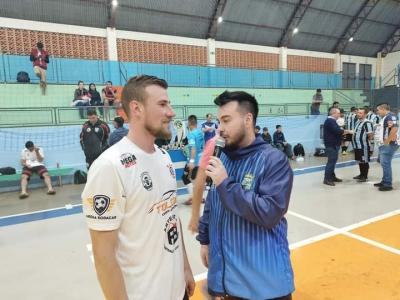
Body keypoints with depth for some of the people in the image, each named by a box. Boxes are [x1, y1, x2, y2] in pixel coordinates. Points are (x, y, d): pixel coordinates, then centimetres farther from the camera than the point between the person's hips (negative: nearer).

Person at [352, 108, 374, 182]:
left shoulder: (367, 123, -18)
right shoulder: (358, 122, 12)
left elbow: (370, 135, -20)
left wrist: (367, 140, -6)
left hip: (364, 147, -9)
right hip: (357, 146, 9)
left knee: (364, 162, 2)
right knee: (360, 161, 18)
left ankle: (365, 176, 13)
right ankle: (361, 174, 31)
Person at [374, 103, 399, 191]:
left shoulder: (390, 116, -14)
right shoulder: (384, 118, 17)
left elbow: (394, 129, -27)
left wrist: (387, 141, -22)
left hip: (389, 145, -10)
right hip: (383, 145, 10)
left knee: (386, 164, -8)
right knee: (384, 164, 15)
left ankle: (388, 184, -3)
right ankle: (384, 181, 25)